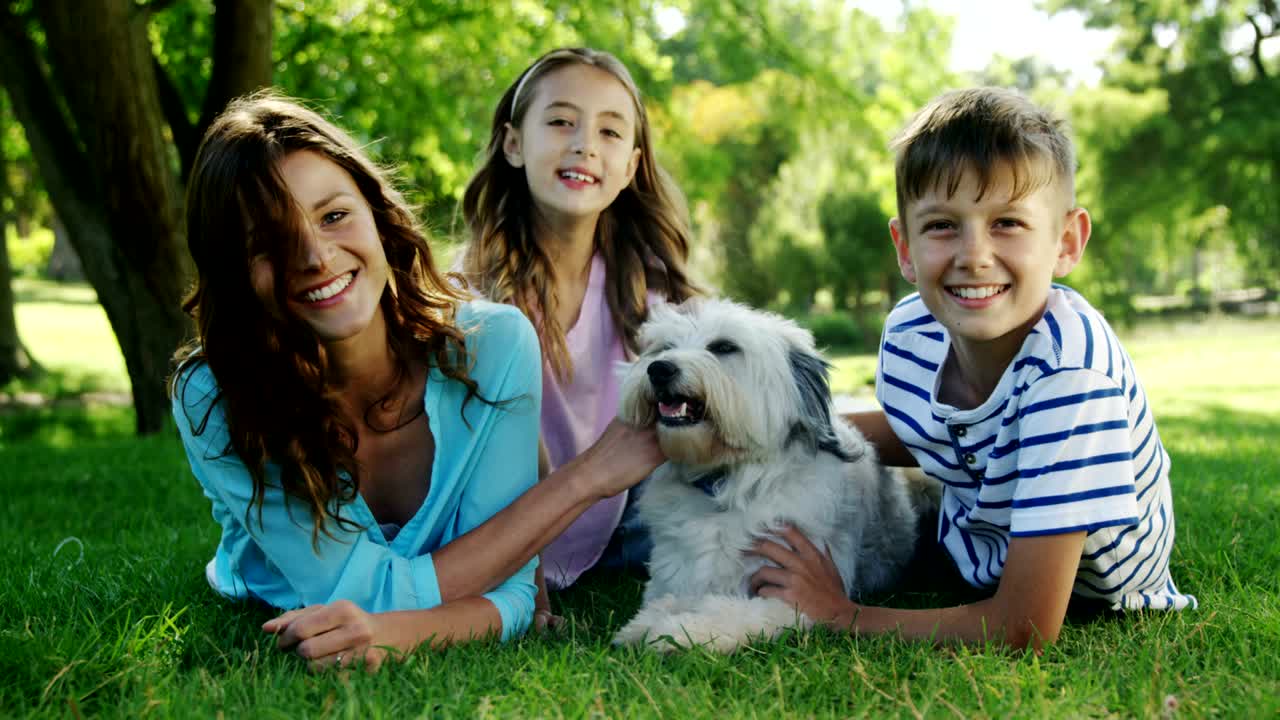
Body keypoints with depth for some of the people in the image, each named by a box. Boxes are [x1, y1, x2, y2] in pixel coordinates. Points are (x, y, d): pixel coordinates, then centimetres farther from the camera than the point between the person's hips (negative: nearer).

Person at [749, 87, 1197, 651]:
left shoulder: (1068, 368, -38)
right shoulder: (909, 332, -19)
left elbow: (1024, 630, -37)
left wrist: (842, 616, -27)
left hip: (1083, 594, -5)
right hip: (973, 533, 5)